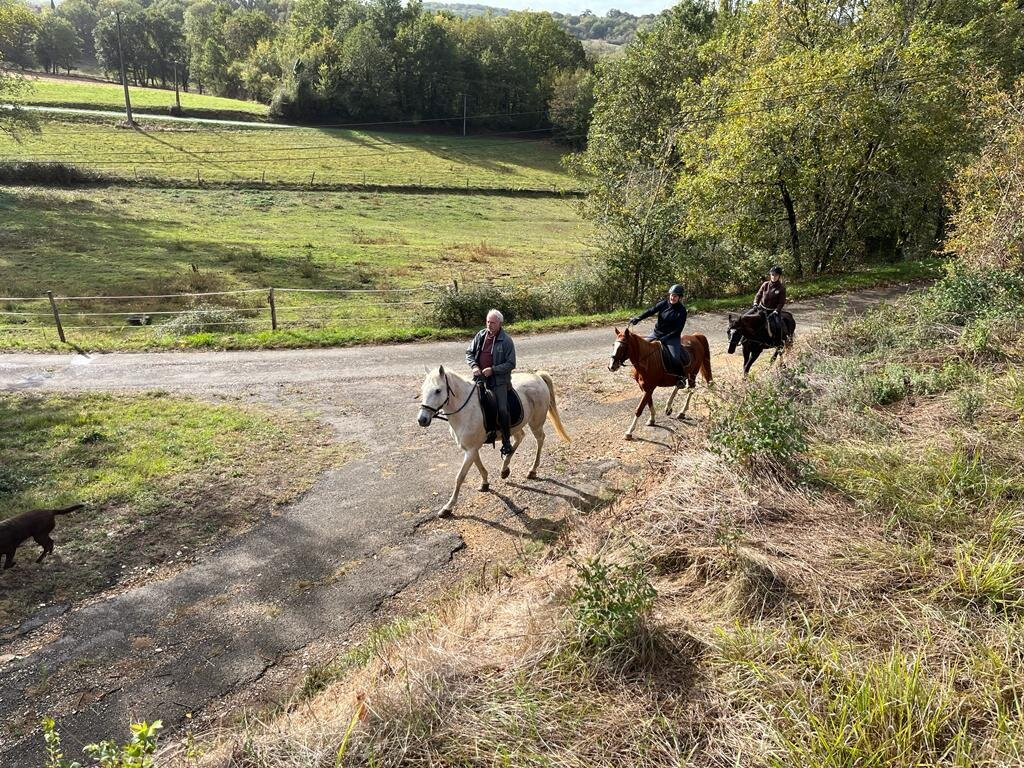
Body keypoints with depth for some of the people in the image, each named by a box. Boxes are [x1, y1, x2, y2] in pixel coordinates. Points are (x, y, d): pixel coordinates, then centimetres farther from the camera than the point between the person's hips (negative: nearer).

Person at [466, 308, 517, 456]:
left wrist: (492, 370, -18)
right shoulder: (480, 336, 6)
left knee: (502, 410, -15)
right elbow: (469, 353, 13)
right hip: (479, 376, 5)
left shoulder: (506, 341, -7)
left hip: (498, 380, -5)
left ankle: (506, 441, 1)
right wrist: (474, 366, -7)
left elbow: (510, 364, -7)